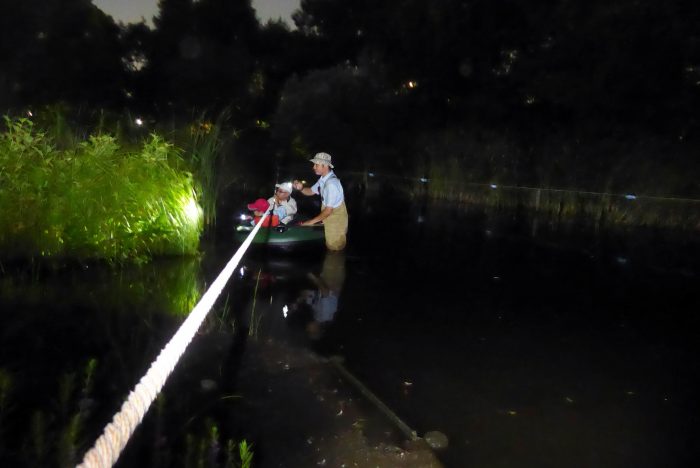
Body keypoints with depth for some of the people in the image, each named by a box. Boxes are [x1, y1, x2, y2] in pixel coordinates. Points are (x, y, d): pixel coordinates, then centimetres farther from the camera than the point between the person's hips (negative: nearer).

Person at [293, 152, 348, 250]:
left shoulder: (332, 183, -29)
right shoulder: (324, 179, -2)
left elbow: (328, 210, -26)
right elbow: (311, 191, 15)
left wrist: (312, 221, -17)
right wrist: (301, 188, -8)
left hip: (336, 221, -8)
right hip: (329, 219, 8)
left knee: (335, 250, 7)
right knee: (330, 247, 21)